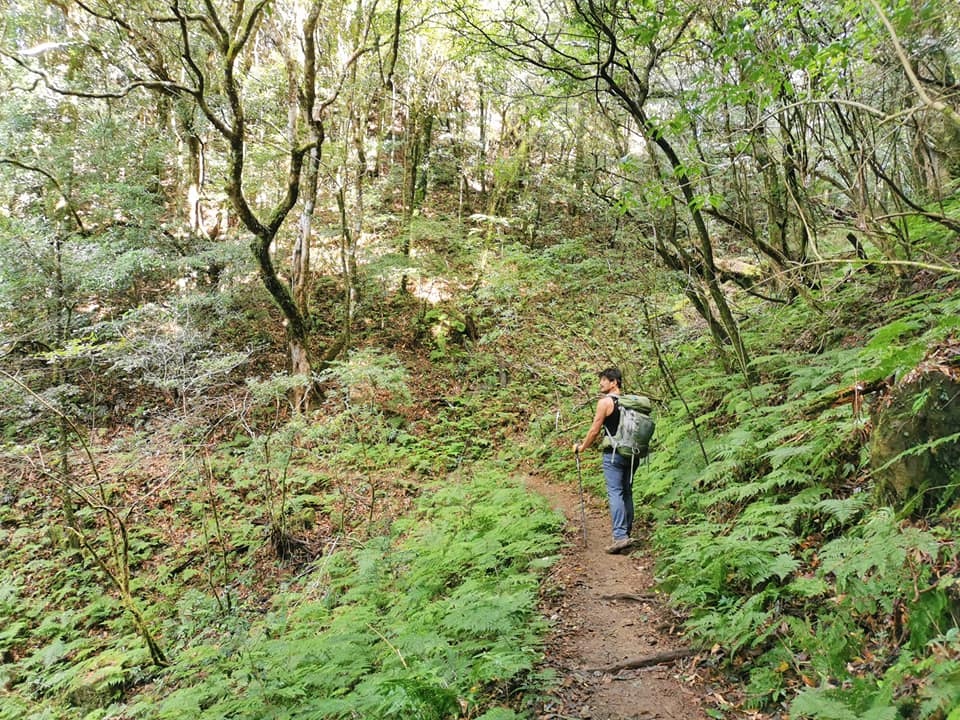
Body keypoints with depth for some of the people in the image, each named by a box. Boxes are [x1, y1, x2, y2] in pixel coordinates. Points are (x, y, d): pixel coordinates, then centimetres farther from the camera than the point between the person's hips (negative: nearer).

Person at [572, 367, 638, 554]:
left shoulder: (605, 401, -8)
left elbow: (595, 431, -7)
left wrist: (581, 447, 6)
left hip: (614, 454, -7)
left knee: (615, 493, -9)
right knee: (627, 493, 12)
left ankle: (620, 536, -17)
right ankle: (627, 534, 17)